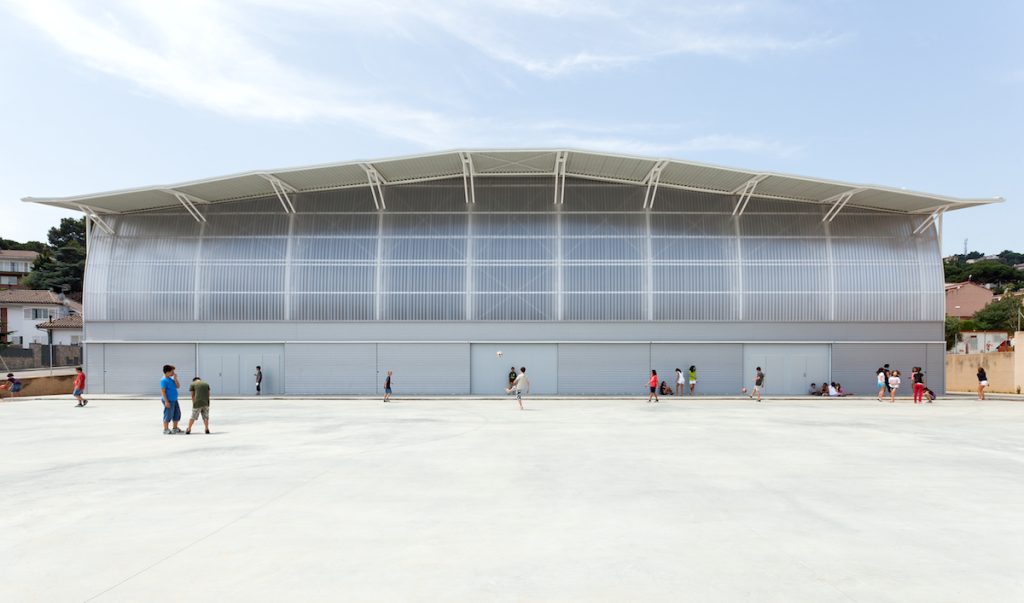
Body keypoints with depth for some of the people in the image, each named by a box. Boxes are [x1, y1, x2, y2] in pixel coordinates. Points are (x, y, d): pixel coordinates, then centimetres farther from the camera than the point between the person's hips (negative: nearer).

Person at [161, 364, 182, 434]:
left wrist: (175, 378, -2)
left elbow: (178, 386, 10)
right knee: (168, 415, -4)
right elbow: (162, 391, -18)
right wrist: (166, 401, -22)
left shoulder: (171, 379, 13)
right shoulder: (164, 380, -13)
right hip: (168, 401, -9)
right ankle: (166, 429, 5)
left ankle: (175, 429, 23)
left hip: (174, 400, 9)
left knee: (177, 414, 13)